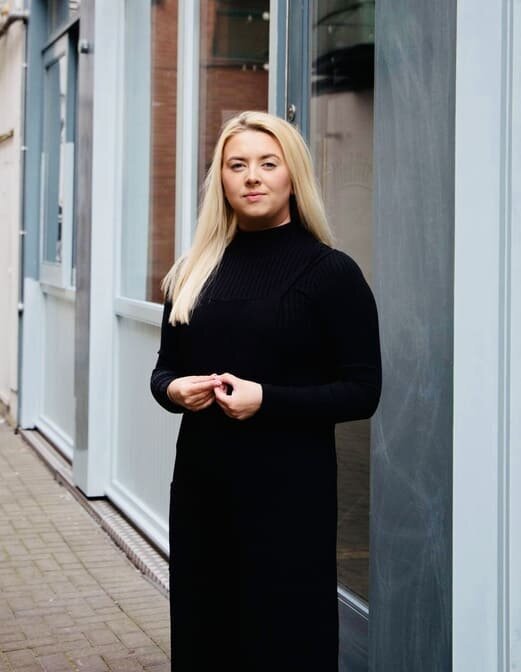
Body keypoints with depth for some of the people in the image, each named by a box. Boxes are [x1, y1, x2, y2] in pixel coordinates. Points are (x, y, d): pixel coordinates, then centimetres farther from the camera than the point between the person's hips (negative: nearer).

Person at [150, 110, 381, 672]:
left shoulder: (330, 272, -7)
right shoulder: (194, 272, 8)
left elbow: (362, 390, -9)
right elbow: (164, 369, 15)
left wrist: (267, 400, -21)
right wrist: (174, 390, -8)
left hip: (289, 490, -5)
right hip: (200, 482, 5)